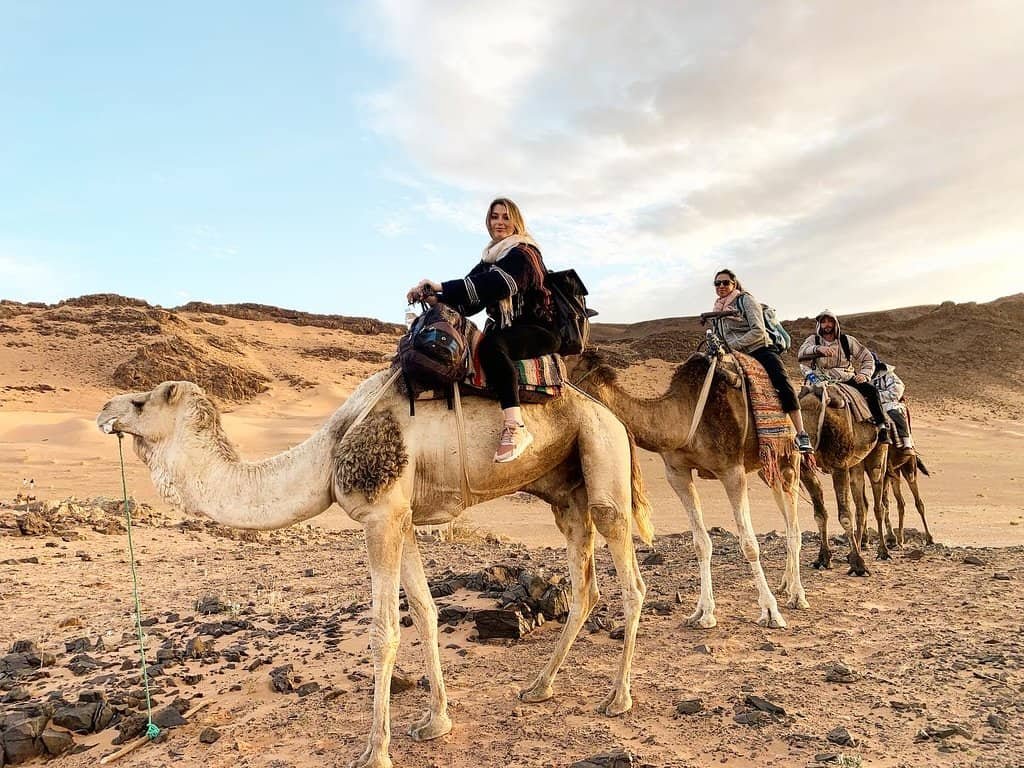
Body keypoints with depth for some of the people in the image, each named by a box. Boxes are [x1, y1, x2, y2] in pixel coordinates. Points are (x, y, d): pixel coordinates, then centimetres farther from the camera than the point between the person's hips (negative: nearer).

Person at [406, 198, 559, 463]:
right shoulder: (490, 259, 16)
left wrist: (440, 286, -30)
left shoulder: (524, 252, -8)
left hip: (539, 330, -9)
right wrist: (435, 299, -10)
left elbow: (499, 284, -27)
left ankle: (516, 428, -44)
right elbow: (470, 300, 9)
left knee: (491, 344, -35)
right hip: (506, 331, 9)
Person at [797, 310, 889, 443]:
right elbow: (801, 354, -20)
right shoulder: (813, 340, 3)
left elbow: (867, 358, 13)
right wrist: (818, 349, -39)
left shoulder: (847, 340, 8)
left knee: (871, 389, -24)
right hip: (823, 380, -1)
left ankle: (881, 427, -16)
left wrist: (864, 375, -5)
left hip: (847, 379, 1)